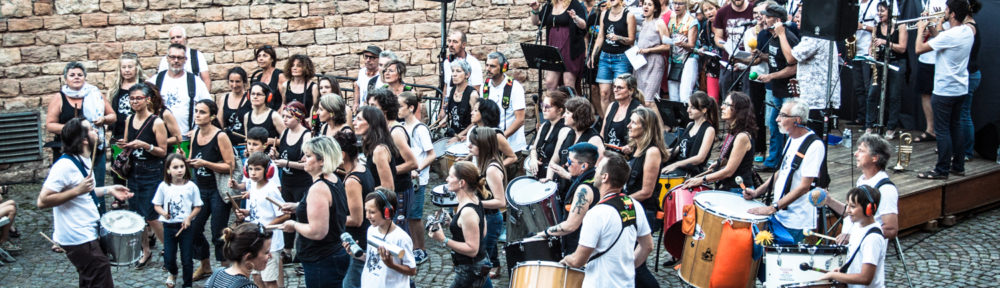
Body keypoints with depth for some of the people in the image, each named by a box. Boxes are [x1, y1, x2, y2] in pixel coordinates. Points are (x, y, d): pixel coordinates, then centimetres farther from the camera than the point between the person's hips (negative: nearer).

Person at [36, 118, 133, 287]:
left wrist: (108, 190, 12)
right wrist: (77, 190, -27)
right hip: (78, 239, -10)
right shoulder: (65, 165, -21)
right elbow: (42, 201, -25)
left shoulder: (85, 161, 11)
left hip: (88, 234, 10)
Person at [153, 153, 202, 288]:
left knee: (187, 259, 4)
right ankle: (172, 274, 39)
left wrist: (189, 218, -15)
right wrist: (163, 213, -15)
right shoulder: (163, 186, -3)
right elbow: (157, 205, 5)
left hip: (186, 226, -1)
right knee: (168, 258, 6)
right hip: (169, 226, 1)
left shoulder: (191, 186, -6)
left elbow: (198, 206, 0)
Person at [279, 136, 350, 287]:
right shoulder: (335, 180, 8)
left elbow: (317, 232, -27)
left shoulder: (318, 189, -22)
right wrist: (298, 207, 16)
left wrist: (294, 225, -10)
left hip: (322, 263, -10)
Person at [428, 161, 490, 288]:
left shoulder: (468, 212, -26)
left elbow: (472, 249, -25)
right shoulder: (475, 200, 3)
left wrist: (443, 240, -29)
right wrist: (451, 224, 9)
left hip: (470, 272, -10)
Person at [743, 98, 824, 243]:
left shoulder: (814, 145, -18)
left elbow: (804, 186, -21)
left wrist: (773, 208, -23)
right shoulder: (791, 139, 10)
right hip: (778, 215, 8)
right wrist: (757, 192, 8)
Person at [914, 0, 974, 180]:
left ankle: (942, 170, 3)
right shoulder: (968, 32, 5)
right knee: (956, 127, 17)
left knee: (942, 131, -2)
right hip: (961, 89, 9)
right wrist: (931, 29, 11)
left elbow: (919, 49, -19)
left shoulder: (949, 36, -23)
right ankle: (958, 166, 24)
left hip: (945, 91, -9)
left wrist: (921, 30, -3)